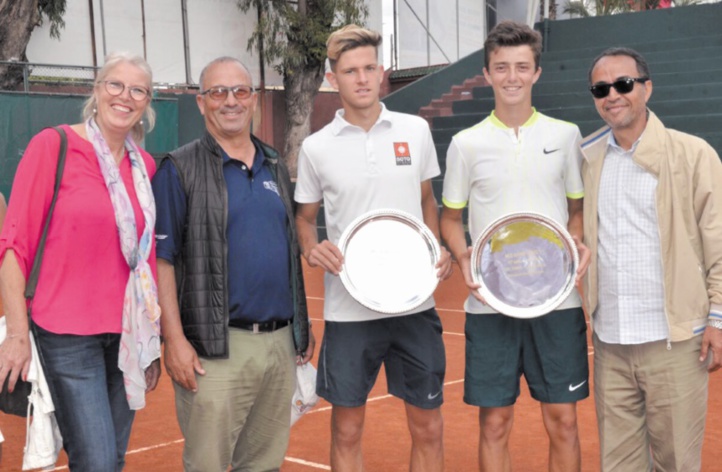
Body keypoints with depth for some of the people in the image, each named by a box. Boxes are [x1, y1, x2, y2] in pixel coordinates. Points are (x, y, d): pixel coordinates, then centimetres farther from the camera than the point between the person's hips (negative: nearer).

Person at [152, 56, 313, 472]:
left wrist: (304, 324, 16)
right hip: (216, 349, -5)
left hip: (281, 341, 6)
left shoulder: (276, 166, 15)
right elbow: (161, 260, -7)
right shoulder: (181, 170, -3)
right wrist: (175, 340, -15)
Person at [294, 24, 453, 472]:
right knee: (347, 430, 7)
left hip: (415, 302, 2)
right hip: (349, 309, -1)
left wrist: (440, 249, -1)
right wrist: (312, 248, -11)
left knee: (428, 427, 8)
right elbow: (305, 217, 10)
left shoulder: (416, 130, 4)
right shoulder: (316, 148, -1)